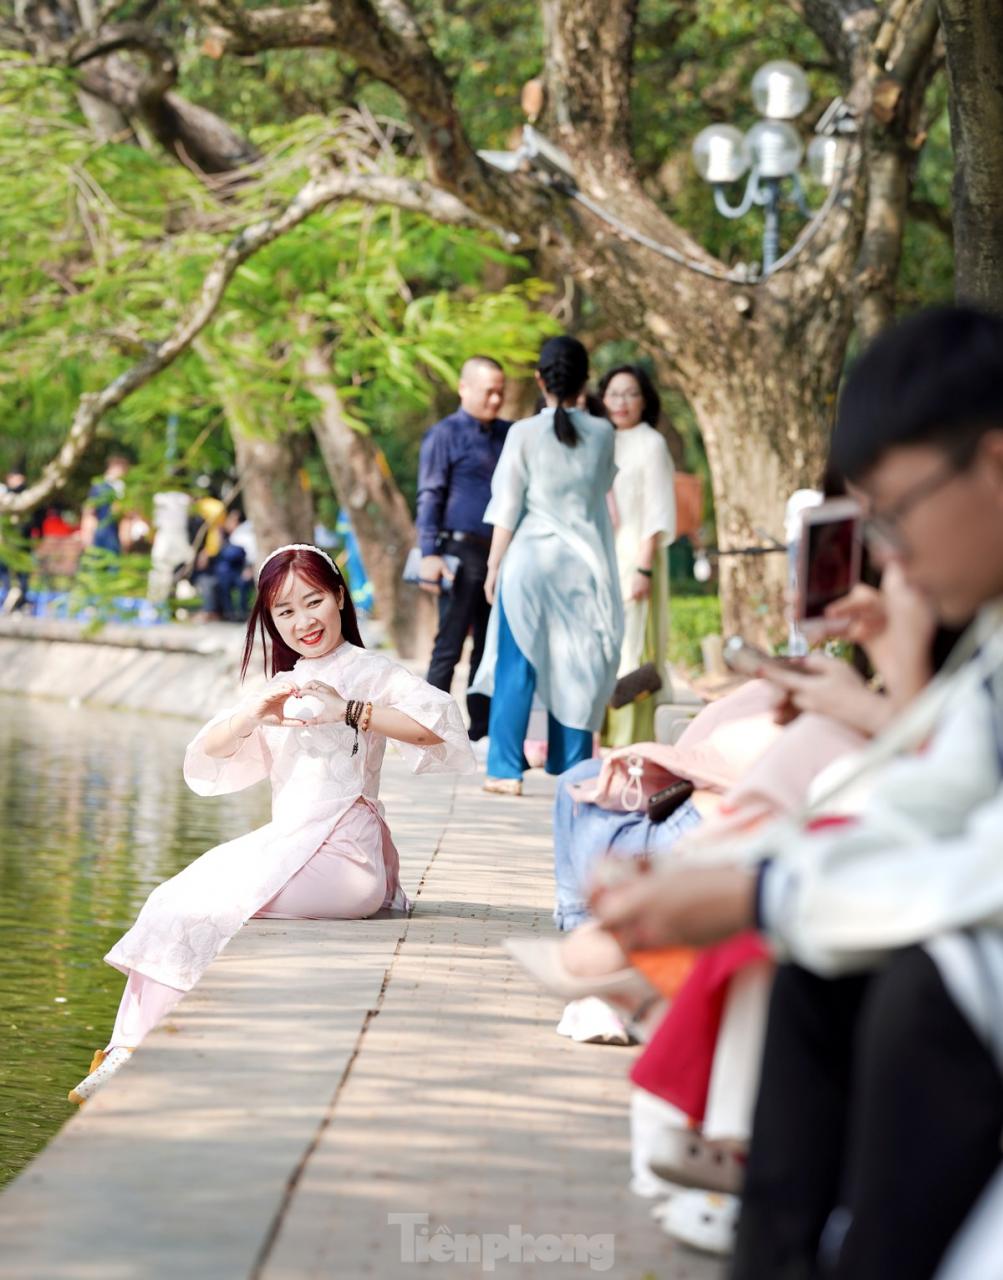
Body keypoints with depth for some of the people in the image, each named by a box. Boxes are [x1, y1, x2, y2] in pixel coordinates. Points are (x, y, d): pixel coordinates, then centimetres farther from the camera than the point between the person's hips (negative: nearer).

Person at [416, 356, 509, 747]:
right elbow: (429, 496, -6)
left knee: (491, 646, 10)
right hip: (463, 553, -6)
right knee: (449, 645, -5)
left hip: (501, 553, 6)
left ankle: (480, 730, 16)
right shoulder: (445, 435, -2)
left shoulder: (508, 435, 14)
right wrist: (429, 554, -14)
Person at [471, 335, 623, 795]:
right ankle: (572, 770, 11)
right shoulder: (602, 434, 0)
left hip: (531, 556, -2)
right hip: (584, 562, 2)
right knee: (576, 668, 9)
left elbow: (507, 510, -5)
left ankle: (506, 771, 1)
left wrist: (494, 567, 4)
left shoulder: (525, 434, -7)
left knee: (516, 667, 3)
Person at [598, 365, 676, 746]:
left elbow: (658, 514, -10)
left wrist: (644, 568, -16)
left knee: (630, 650, -8)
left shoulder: (650, 444, -5)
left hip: (634, 557, -7)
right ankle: (607, 740, 13)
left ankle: (633, 744, -6)